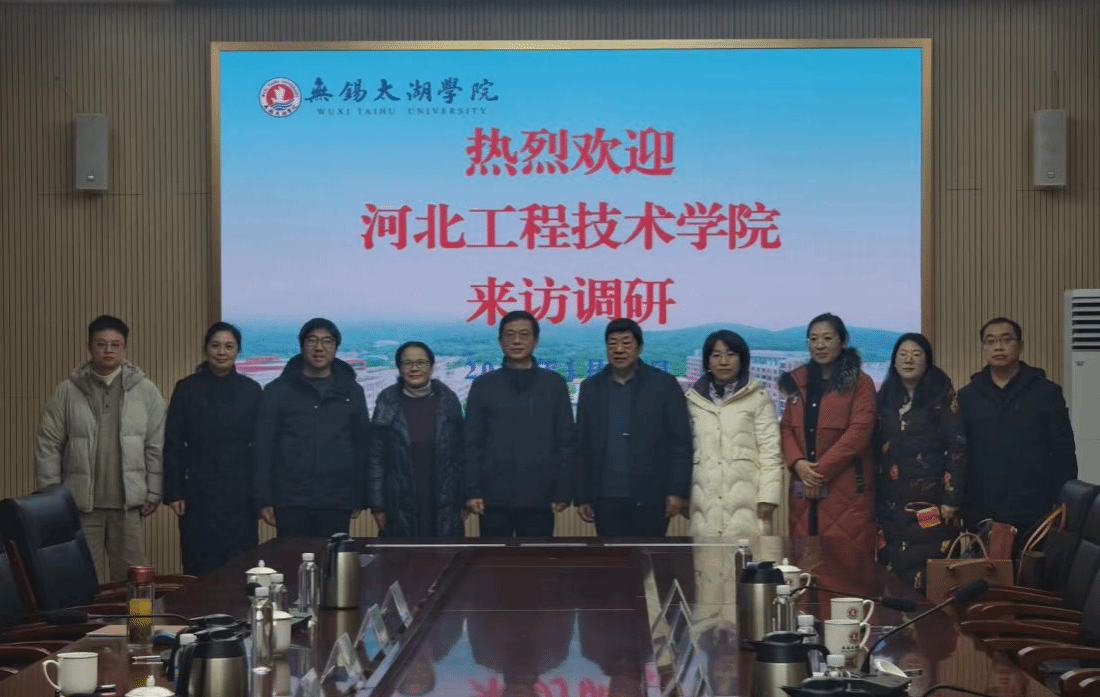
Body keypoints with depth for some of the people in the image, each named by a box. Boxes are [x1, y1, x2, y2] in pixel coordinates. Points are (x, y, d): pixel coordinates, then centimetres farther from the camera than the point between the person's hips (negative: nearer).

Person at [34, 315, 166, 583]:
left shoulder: (145, 390, 4)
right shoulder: (68, 392, 3)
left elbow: (156, 447, 5)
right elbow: (48, 447, 4)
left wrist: (153, 493, 2)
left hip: (128, 503, 0)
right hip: (81, 503, 0)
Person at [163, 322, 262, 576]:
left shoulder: (251, 390, 5)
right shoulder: (187, 389, 2)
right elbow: (173, 444, 1)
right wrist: (173, 492, -4)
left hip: (240, 491, 1)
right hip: (199, 490, -1)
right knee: (200, 565, -1)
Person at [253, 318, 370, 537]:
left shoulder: (352, 392, 11)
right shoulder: (278, 391, 6)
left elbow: (363, 446, 11)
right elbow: (263, 448, 3)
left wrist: (360, 499, 6)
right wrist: (264, 500, -3)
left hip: (337, 503, 1)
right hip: (290, 503, -1)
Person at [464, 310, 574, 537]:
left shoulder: (554, 384, 5)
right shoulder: (483, 385, 5)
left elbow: (565, 442, 4)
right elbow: (472, 443, 4)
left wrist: (564, 491, -2)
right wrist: (472, 491, -4)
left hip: (539, 497, 0)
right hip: (494, 497, 0)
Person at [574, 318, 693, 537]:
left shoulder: (664, 385, 1)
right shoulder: (591, 388, 10)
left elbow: (681, 443, -2)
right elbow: (583, 446, 10)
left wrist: (678, 492, -8)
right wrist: (582, 497, 6)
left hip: (649, 500, -3)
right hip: (606, 500, 3)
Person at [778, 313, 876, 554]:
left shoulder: (860, 384, 1)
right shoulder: (798, 381, 16)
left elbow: (858, 433, -9)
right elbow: (786, 427, 12)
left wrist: (821, 471, -12)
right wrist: (797, 462, -7)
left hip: (846, 490, -4)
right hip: (804, 489, 4)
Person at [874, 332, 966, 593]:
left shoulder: (942, 396, 1)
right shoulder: (885, 397, 14)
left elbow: (956, 447, -4)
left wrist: (951, 498, -11)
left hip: (929, 504, -4)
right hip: (890, 502, 4)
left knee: (926, 578, -9)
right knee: (891, 568, 1)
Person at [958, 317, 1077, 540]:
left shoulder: (1046, 393, 3)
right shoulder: (967, 397, 10)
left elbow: (1064, 454, 2)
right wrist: (956, 507, 2)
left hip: (1033, 515, -2)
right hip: (980, 515, 2)